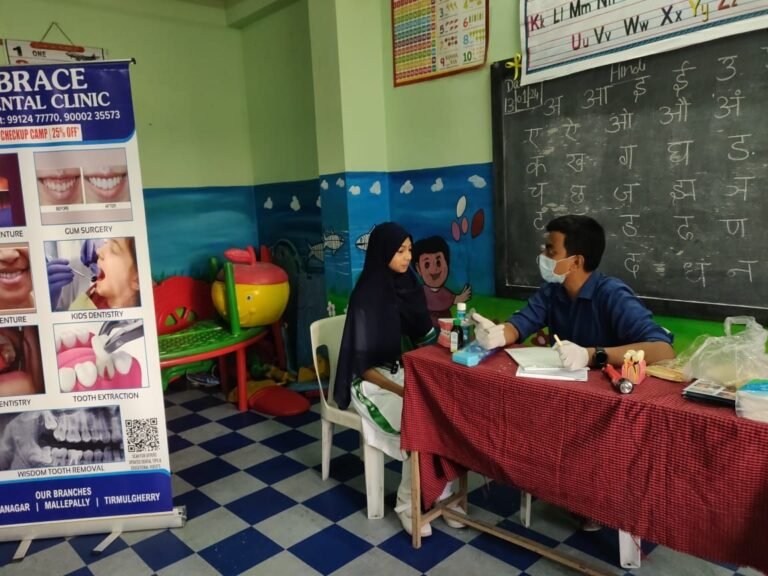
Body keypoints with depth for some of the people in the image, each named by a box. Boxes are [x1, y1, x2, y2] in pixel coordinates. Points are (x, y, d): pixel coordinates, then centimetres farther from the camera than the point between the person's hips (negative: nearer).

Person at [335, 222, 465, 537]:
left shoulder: (407, 285, 2)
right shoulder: (366, 296, -17)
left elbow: (425, 335, 6)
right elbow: (363, 365, -19)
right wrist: (403, 392, -27)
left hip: (402, 372, 6)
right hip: (372, 381, -6)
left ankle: (443, 494, -5)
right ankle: (408, 505, -6)